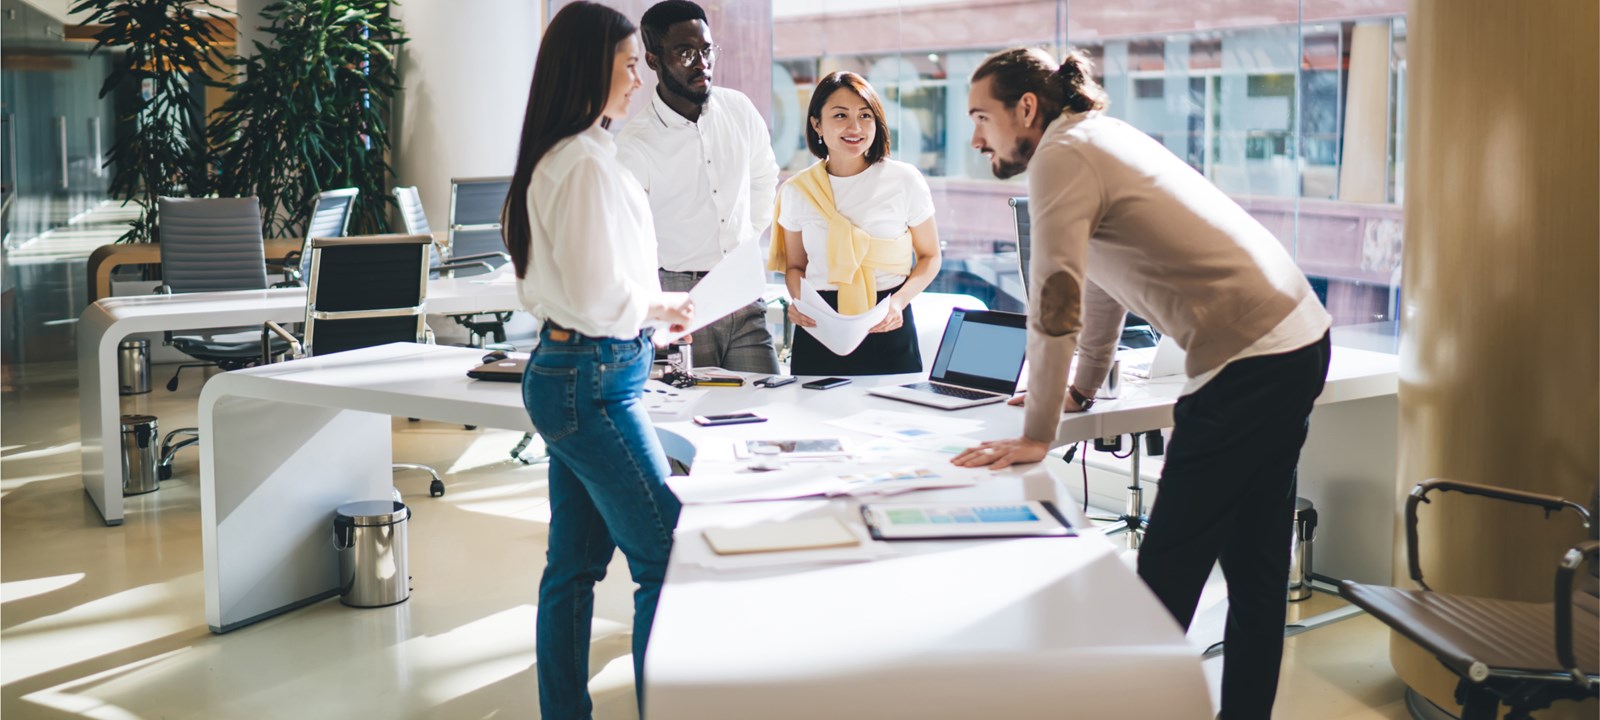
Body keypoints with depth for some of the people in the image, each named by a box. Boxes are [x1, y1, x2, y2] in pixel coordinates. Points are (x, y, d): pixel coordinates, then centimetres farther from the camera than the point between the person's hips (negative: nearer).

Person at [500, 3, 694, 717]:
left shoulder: (553, 157, 12)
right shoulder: (588, 162, -18)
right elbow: (600, 299, -22)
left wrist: (649, 303, 12)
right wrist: (662, 308, -5)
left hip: (558, 371, 10)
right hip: (596, 380, -10)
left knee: (574, 564, 14)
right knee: (667, 559, -4)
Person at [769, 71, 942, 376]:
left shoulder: (905, 180, -2)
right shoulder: (797, 191, 4)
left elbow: (929, 256, 7)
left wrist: (900, 301, -11)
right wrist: (798, 301, -7)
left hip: (888, 330, -1)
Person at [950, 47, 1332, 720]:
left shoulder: (1062, 155, -10)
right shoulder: (1101, 138, 19)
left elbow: (1056, 303, -17)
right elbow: (1103, 280, 28)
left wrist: (1037, 435, -12)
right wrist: (1082, 389, 34)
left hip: (1249, 360, -10)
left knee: (1167, 570, -6)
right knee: (1255, 562, 14)